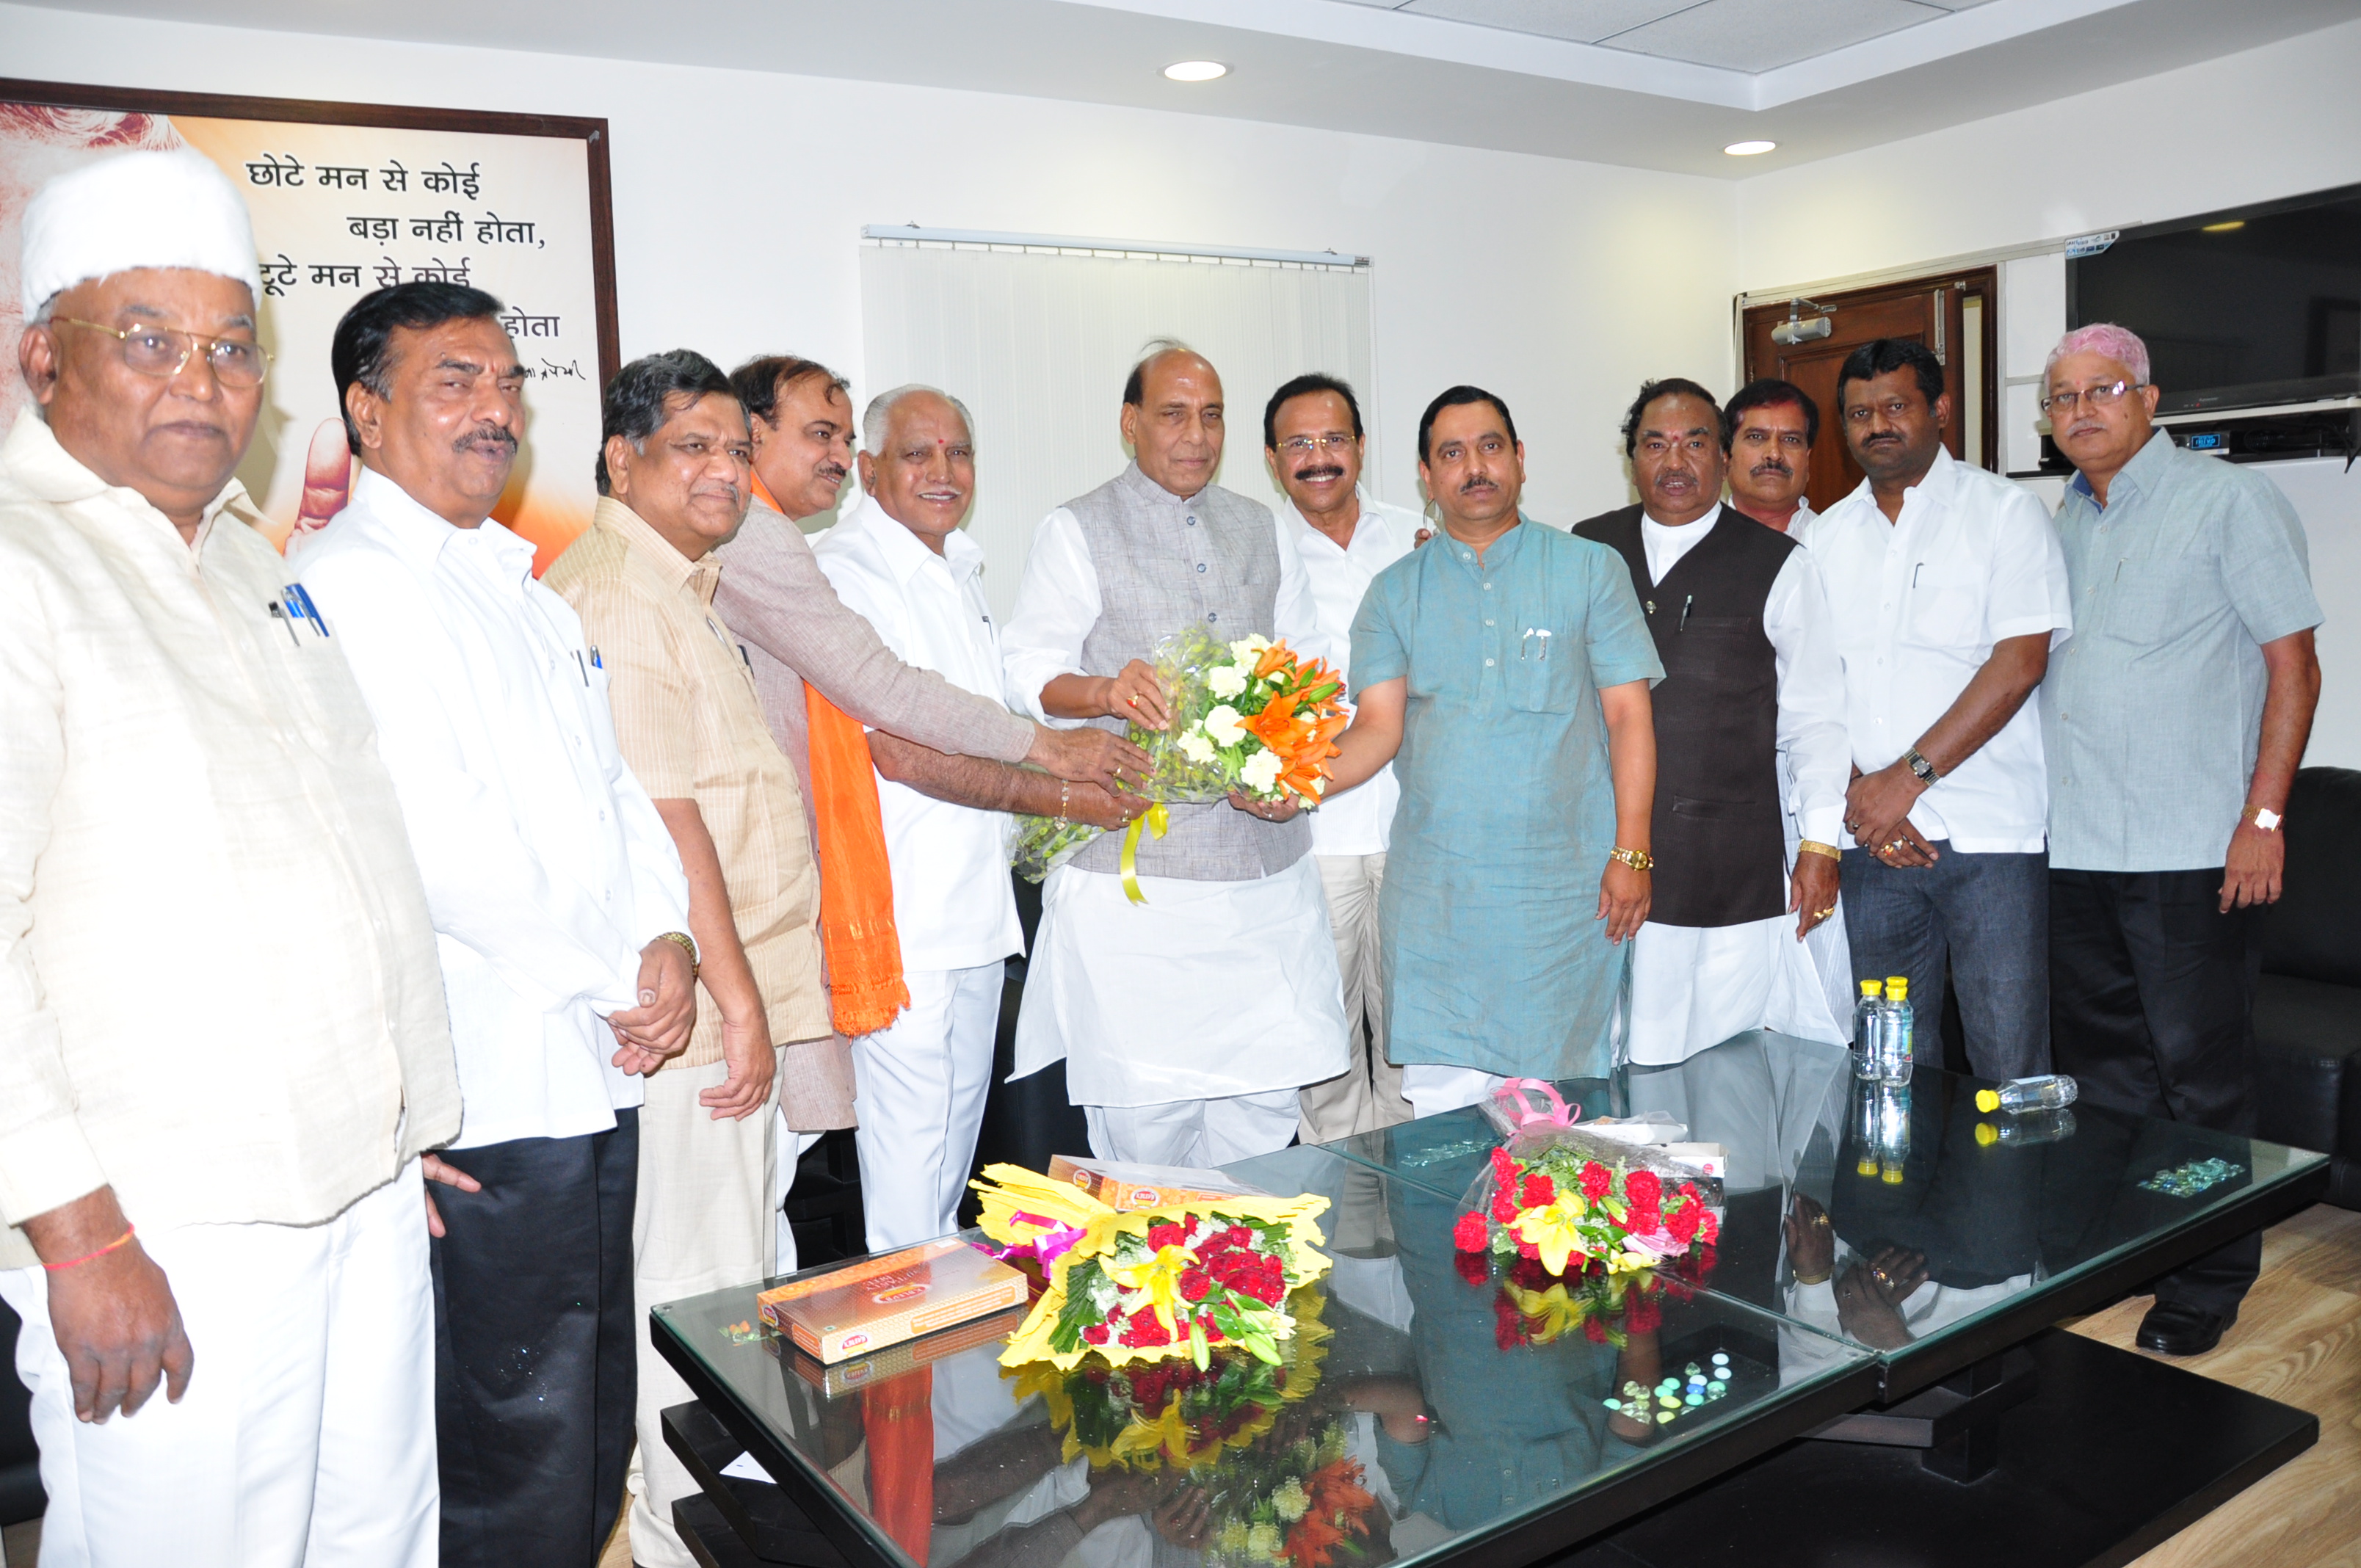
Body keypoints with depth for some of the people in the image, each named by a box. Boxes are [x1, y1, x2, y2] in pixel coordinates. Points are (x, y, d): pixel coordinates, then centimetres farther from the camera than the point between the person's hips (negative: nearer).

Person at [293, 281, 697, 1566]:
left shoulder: (522, 591, 18)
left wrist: (666, 937, 3)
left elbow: (612, 788, 20)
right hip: (484, 1114, -8)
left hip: (602, 1082, 8)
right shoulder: (339, 585, -10)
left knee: (592, 1450, 19)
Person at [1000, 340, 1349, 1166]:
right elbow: (1029, 671, -5)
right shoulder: (1077, 532, 4)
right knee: (1144, 1104, -2)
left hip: (1264, 853, 4)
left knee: (1267, 1095, 6)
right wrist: (1105, 689, -27)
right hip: (1136, 866, -4)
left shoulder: (1263, 531, 18)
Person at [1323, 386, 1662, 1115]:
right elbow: (1380, 724, 1)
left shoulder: (1590, 570, 6)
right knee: (1440, 1103, 2)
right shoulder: (1395, 592, 10)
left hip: (1563, 889, -1)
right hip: (1433, 891, 1)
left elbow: (1628, 715, 3)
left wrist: (1631, 852, -4)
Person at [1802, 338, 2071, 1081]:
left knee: (2010, 1066, -2)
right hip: (1870, 839, 4)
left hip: (1990, 833, -4)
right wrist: (1857, 795, -6)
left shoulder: (2003, 510, 1)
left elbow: (2019, 662, -10)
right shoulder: (1827, 535, 13)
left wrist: (1906, 777, -14)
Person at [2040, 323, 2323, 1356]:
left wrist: (2264, 817, -14)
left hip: (2186, 848, -6)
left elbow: (2293, 662, -7)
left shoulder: (2230, 500, -3)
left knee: (2198, 1074, 2)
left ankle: (2210, 1280, 16)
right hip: (2070, 845, 6)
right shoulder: (2058, 524, 14)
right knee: (2100, 1064, 14)